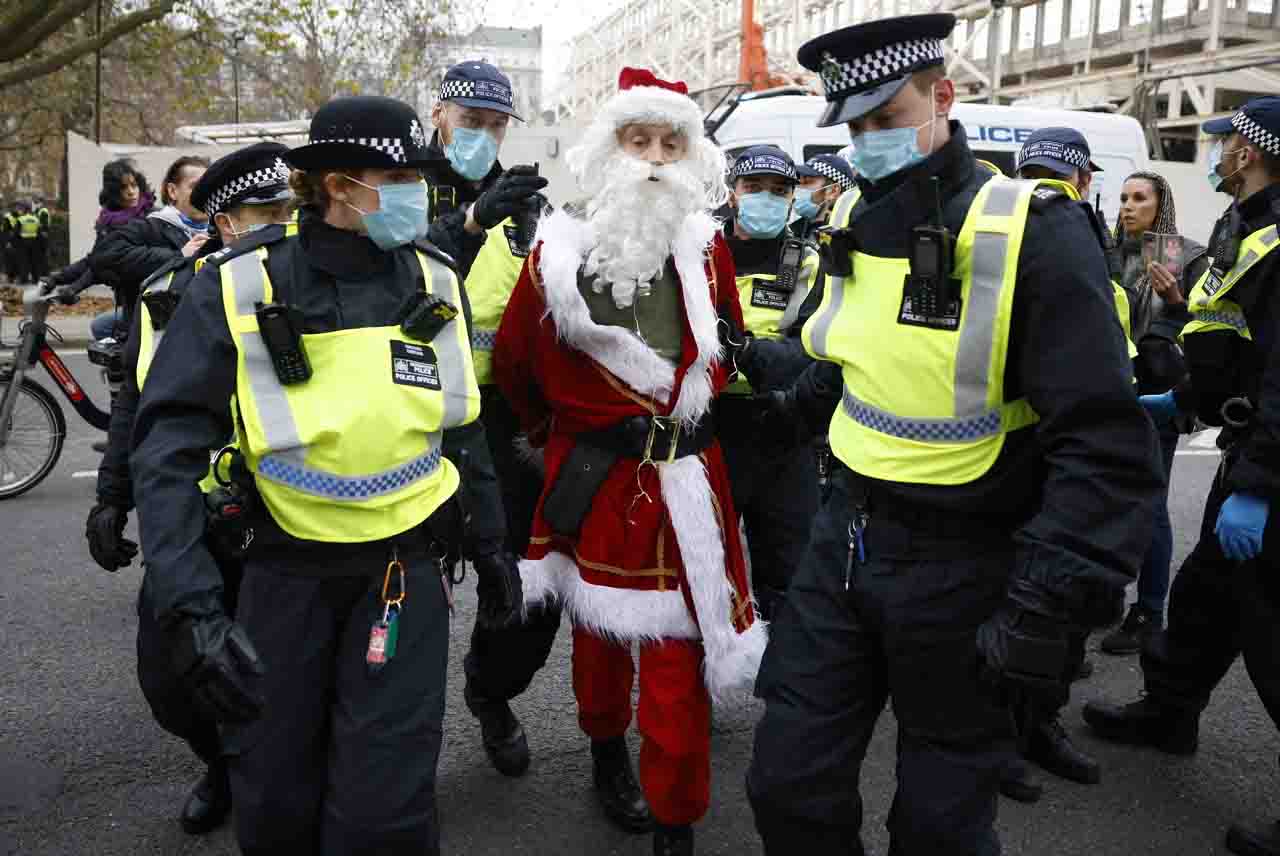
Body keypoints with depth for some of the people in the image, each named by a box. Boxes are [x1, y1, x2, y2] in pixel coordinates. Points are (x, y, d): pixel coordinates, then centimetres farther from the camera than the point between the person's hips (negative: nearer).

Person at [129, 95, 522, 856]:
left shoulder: (435, 282, -2)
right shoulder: (239, 291, -13)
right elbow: (171, 445, -17)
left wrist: (490, 544, 13)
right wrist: (189, 604, -27)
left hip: (408, 564, 1)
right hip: (288, 568, -1)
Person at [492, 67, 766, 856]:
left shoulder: (706, 245, 0)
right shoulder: (560, 250, -7)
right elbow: (513, 363, 6)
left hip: (687, 477, 1)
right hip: (593, 473, 0)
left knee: (680, 650, 1)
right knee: (599, 629, 16)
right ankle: (608, 753, 44)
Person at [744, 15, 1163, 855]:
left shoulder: (1034, 234, -18)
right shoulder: (858, 225, 4)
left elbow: (1106, 445, -22)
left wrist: (1045, 607, -27)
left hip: (962, 565, -5)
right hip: (847, 538, 6)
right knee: (790, 785, 11)